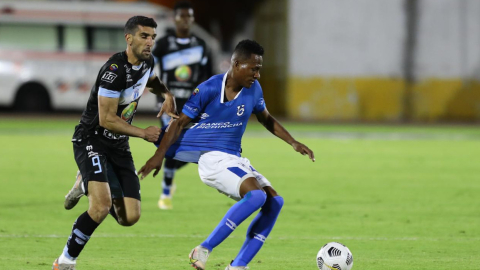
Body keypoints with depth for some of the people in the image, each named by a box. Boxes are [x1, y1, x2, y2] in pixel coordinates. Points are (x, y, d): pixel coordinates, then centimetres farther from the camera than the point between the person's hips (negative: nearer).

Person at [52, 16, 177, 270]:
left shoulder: (146, 62, 2)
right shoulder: (115, 70, -24)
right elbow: (106, 119, -24)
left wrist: (167, 94, 9)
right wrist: (143, 133, -16)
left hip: (118, 145, 8)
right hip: (92, 141, -8)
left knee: (130, 217, -1)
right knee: (102, 207, -29)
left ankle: (92, 186, 29)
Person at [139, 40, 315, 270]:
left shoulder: (253, 89, 6)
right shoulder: (208, 89, -12)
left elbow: (266, 119, 24)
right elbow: (180, 123, -6)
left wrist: (293, 143, 17)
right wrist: (159, 155, -12)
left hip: (235, 161, 8)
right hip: (212, 159, -8)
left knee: (275, 201, -7)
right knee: (257, 195, -29)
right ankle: (204, 250, -24)